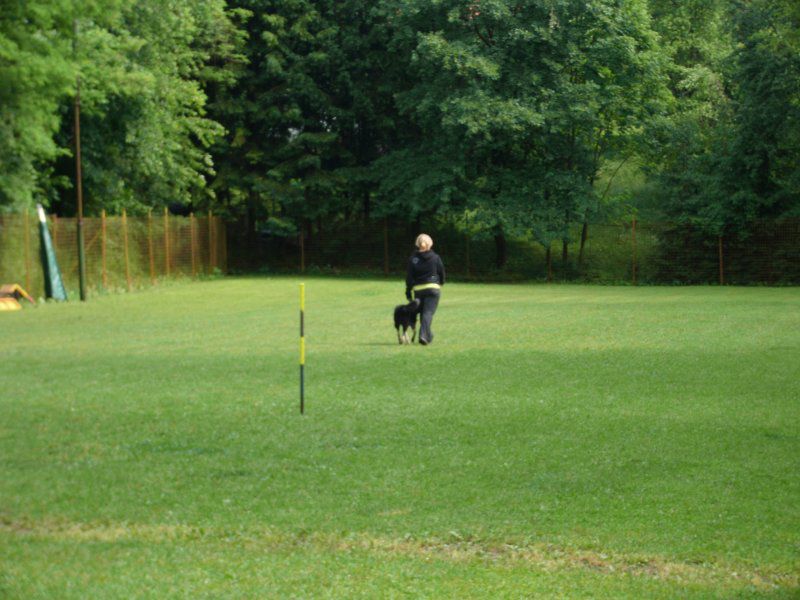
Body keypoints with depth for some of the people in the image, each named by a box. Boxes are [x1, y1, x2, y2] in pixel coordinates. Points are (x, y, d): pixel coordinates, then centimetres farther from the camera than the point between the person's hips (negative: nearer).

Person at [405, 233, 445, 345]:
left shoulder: (413, 259, -1)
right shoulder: (435, 257, -4)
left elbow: (409, 277, -2)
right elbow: (442, 272, 5)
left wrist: (408, 293, 3)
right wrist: (441, 283, 26)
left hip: (418, 289, 2)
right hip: (433, 288, -2)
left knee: (423, 312, 17)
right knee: (428, 312, -6)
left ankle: (428, 336, 27)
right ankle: (423, 335, -24)